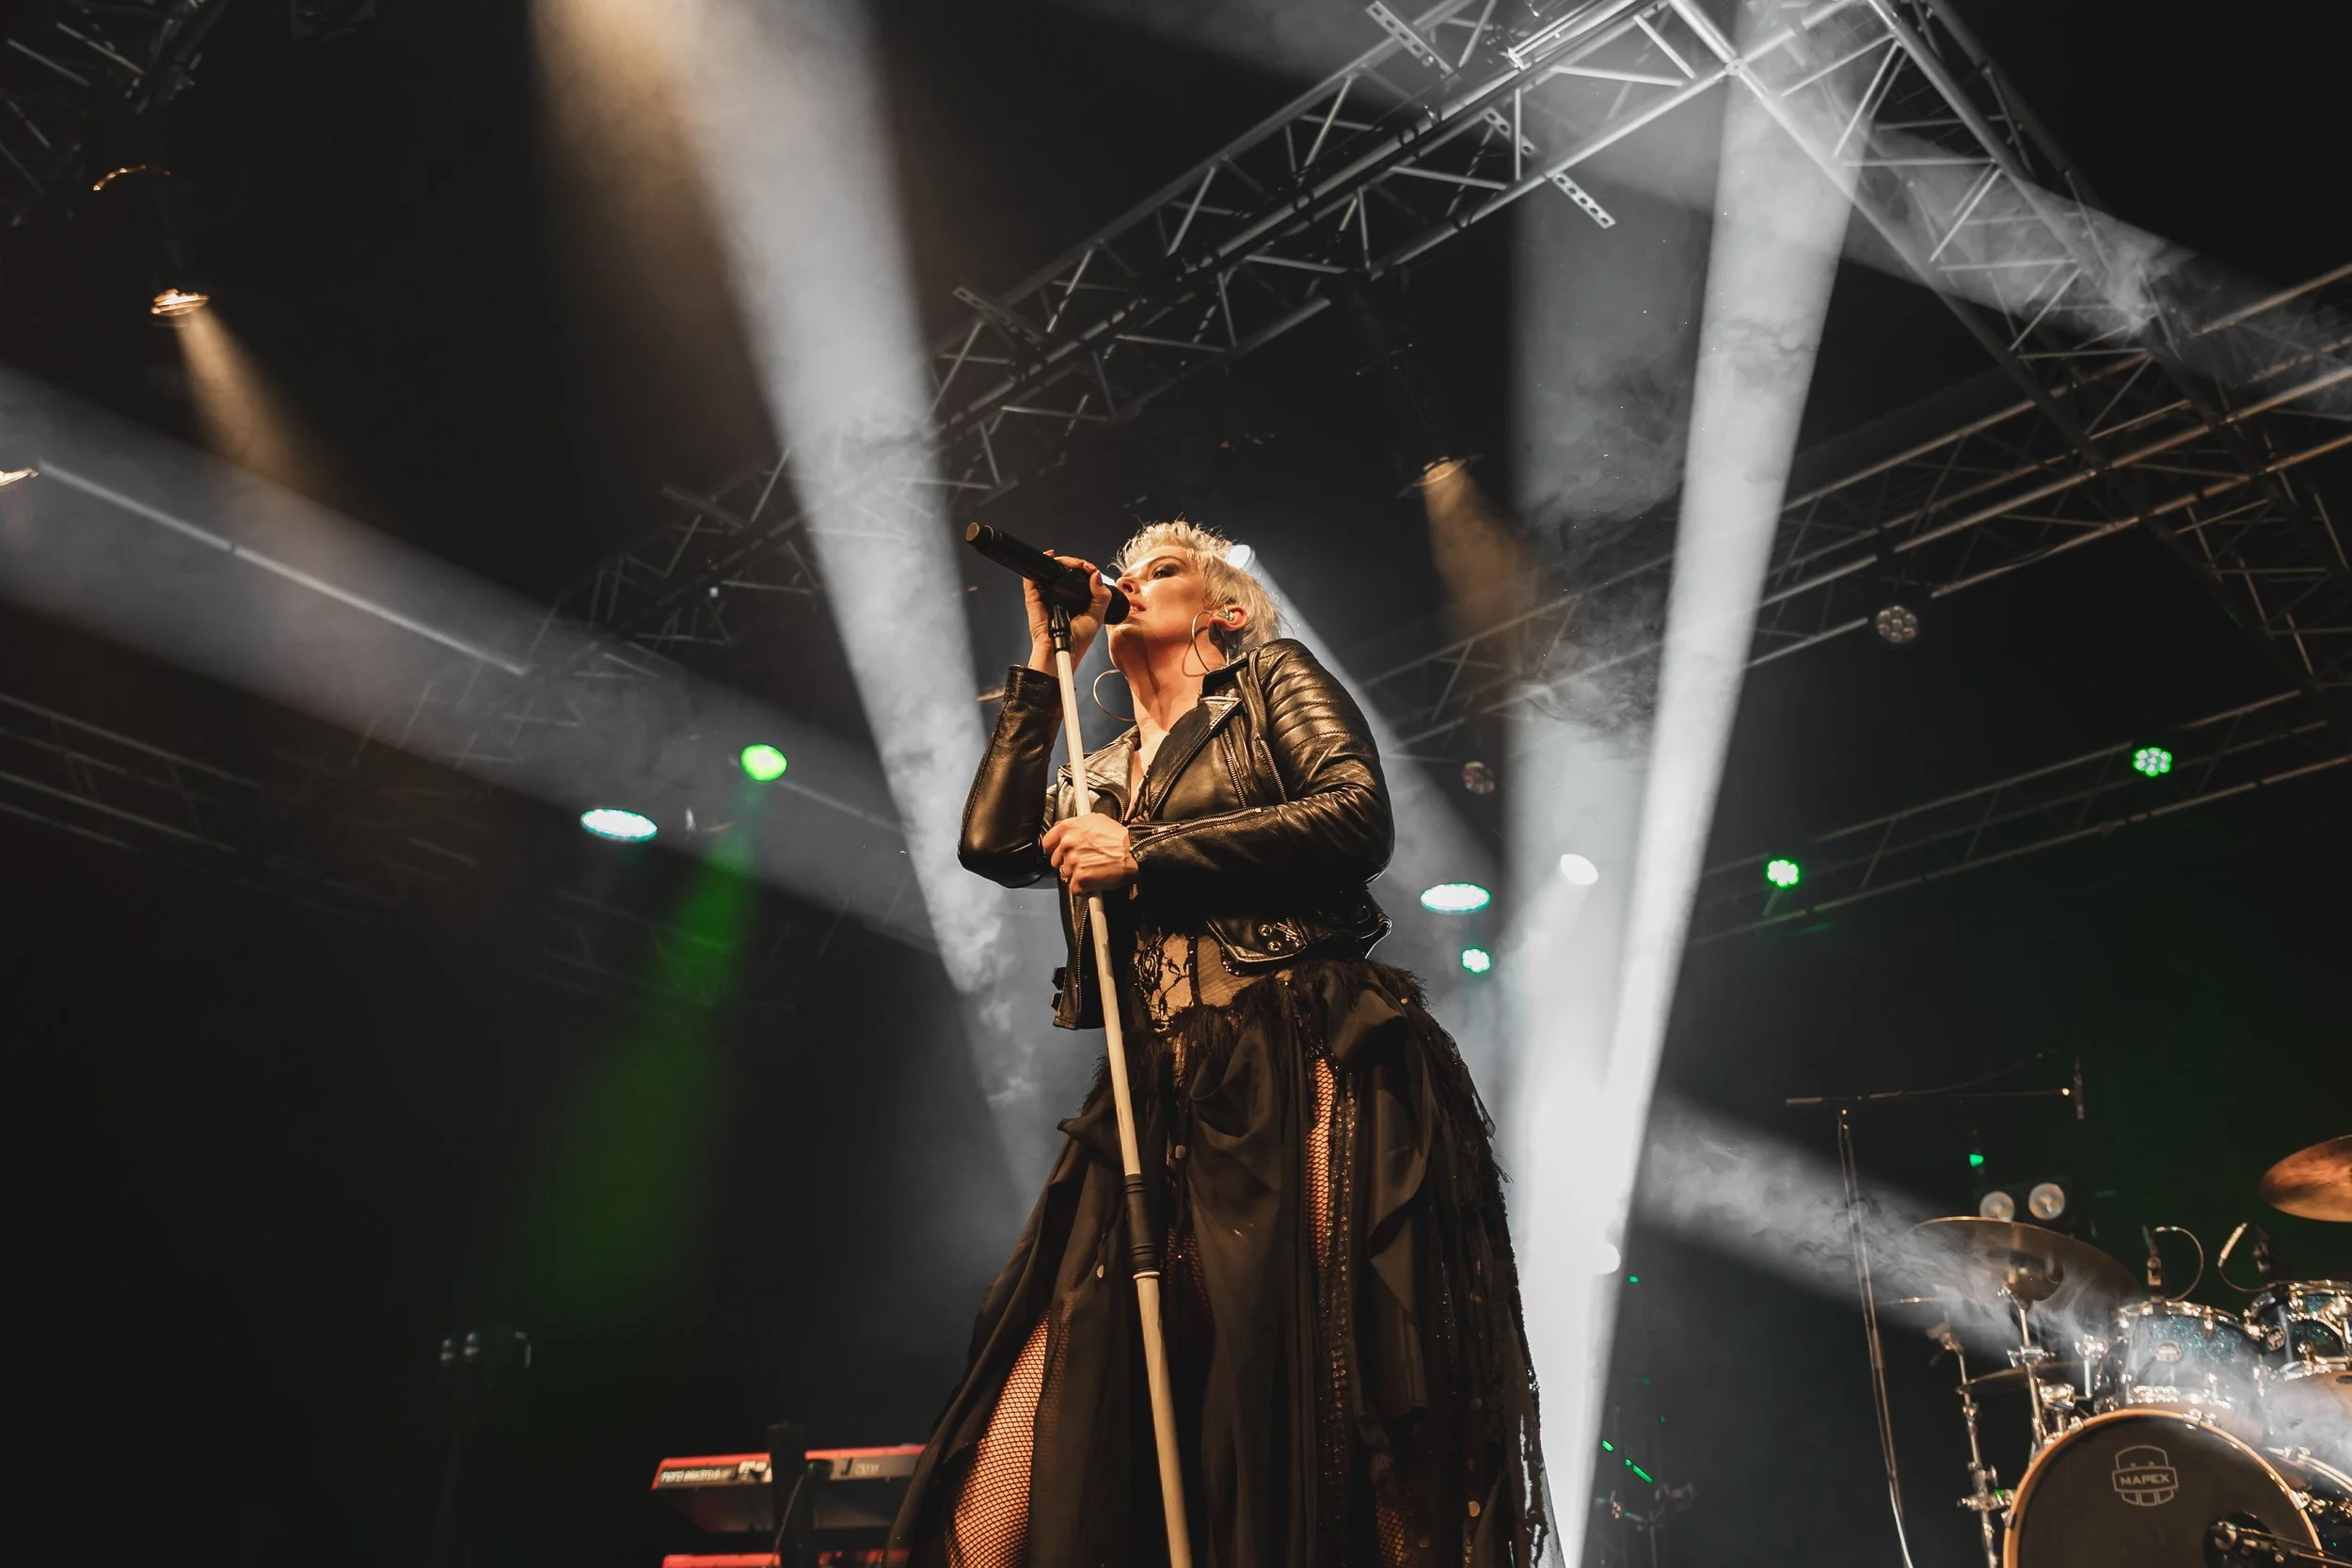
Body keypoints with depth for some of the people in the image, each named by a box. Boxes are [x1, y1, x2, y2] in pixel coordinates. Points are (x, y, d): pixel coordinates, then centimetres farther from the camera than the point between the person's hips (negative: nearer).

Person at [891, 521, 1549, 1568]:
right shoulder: (1102, 774, 28)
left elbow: (1357, 815, -4)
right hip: (1159, 1108, 5)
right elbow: (994, 844, 10)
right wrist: (1044, 661, 17)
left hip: (1305, 1084, -5)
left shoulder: (1272, 681, 12)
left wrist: (1144, 854, -4)